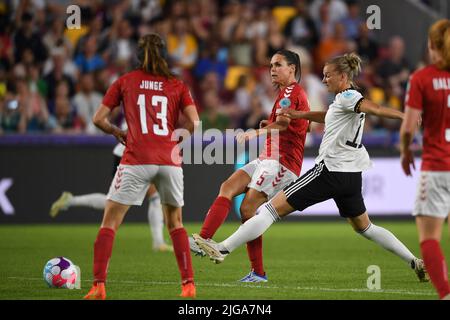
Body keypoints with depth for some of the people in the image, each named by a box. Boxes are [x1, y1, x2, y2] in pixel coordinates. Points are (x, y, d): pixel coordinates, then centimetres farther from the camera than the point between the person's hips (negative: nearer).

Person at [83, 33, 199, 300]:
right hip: (170, 160, 2)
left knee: (110, 221, 4)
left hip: (136, 160, -2)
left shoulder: (125, 82, 9)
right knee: (175, 222, 20)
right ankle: (189, 284, 13)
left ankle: (99, 285, -9)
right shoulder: (177, 85, 11)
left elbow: (99, 119, 6)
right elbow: (194, 123, 0)